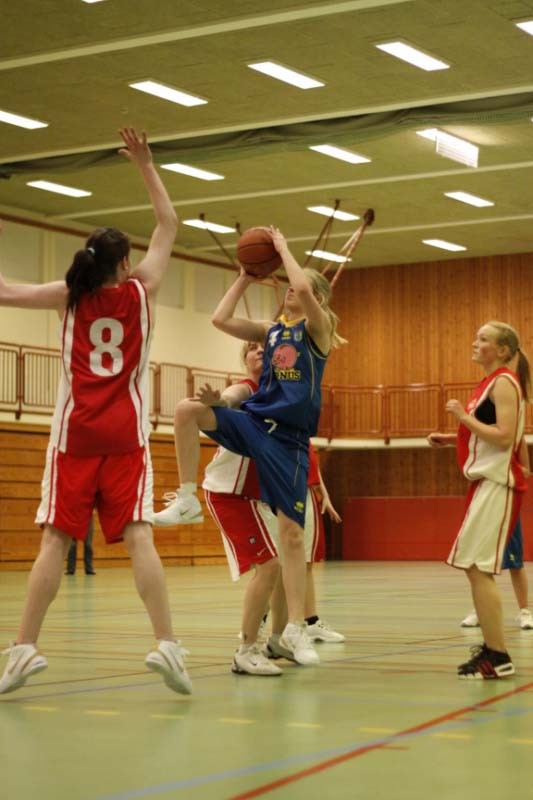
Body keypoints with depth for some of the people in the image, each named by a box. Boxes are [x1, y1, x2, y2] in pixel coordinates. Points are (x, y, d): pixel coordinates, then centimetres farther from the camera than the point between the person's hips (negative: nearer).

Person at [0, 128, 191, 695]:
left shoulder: (70, 295, 6)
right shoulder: (141, 289, 6)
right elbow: (168, 224, 16)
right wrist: (146, 167, 20)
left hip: (76, 433, 0)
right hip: (125, 434, 0)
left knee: (55, 541, -1)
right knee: (138, 538, -6)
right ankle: (166, 645, -15)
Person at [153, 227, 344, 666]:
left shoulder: (317, 327, 0)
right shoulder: (273, 330, 16)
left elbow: (305, 289, -19)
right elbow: (221, 320, 10)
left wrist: (283, 248, -5)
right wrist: (245, 278, 12)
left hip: (289, 437, -4)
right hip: (254, 421, 5)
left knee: (292, 533, -4)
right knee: (187, 409, -23)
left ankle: (295, 628, 4)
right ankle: (188, 500, -12)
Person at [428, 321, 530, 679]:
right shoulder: (491, 383, 18)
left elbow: (504, 436, -22)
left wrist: (464, 416, -16)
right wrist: (451, 439, 14)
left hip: (497, 484, -10)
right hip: (486, 481, 10)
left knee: (478, 567, -13)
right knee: (475, 566, 15)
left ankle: (498, 656, -11)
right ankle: (492, 647, 23)